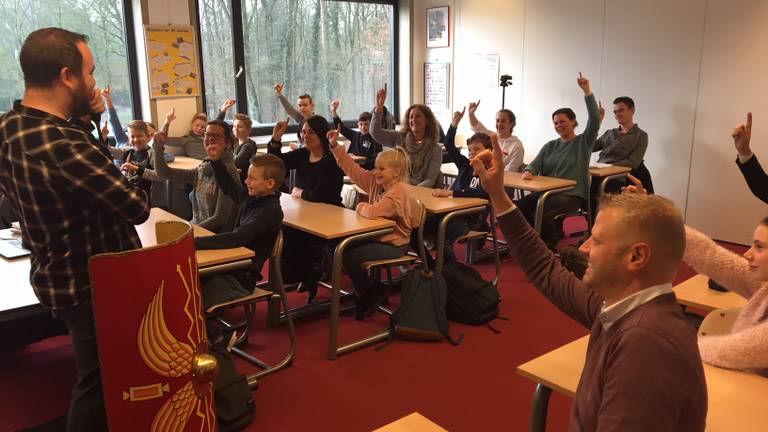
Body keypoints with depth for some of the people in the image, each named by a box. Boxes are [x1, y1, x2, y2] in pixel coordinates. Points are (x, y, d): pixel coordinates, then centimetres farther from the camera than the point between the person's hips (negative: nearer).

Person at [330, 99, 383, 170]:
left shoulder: (375, 139, -2)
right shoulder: (355, 135, 15)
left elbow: (376, 161, -8)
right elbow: (340, 126, 18)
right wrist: (333, 110, 6)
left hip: (367, 168, -5)